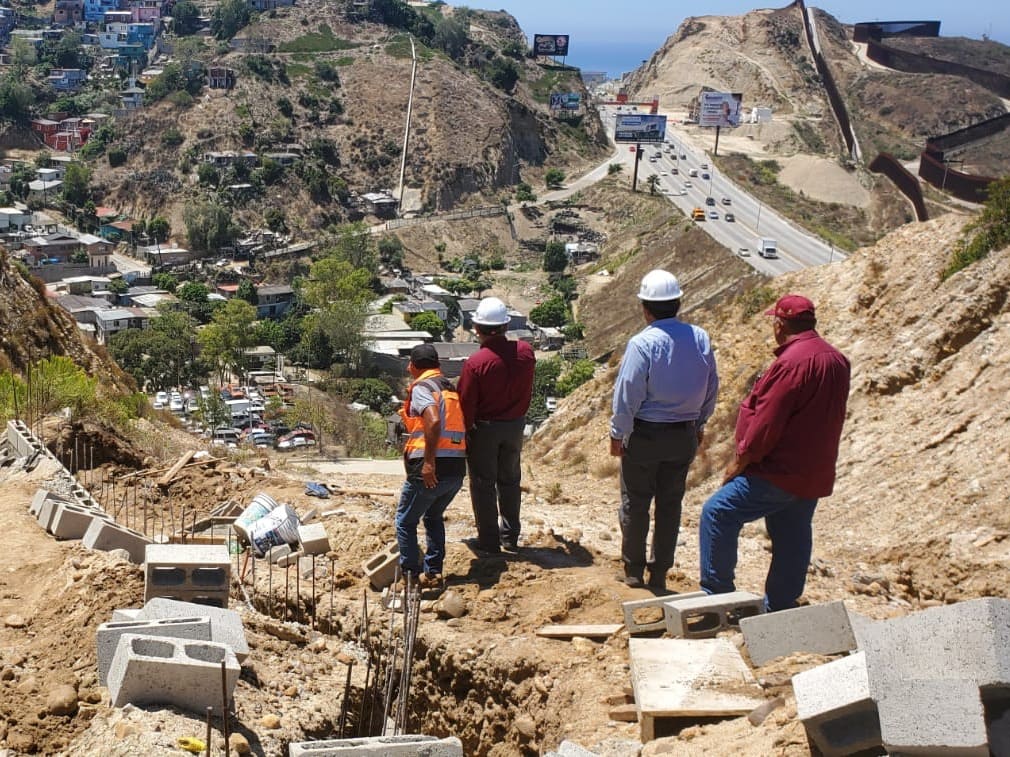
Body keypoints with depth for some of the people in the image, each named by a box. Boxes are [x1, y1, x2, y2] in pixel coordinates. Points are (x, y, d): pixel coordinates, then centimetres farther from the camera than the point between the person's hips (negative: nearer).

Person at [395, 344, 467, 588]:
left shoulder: (421, 388, -6)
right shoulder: (451, 388, 17)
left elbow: (433, 421, -24)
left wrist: (429, 462, -23)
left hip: (431, 470, -7)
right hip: (457, 469, 7)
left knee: (406, 521, 10)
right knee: (433, 518, 26)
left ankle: (411, 576, 8)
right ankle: (434, 573, 22)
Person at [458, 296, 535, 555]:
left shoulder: (475, 363, -23)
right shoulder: (525, 352, -11)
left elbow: (466, 403, -16)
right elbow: (526, 390, 3)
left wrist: (465, 430, -3)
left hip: (484, 428, -4)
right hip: (515, 425, 4)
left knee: (483, 483, 9)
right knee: (509, 480, 18)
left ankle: (489, 540, 13)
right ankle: (510, 537, 26)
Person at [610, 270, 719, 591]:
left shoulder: (642, 344, -18)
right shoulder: (700, 339, -3)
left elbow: (627, 395, -15)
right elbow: (711, 388, 7)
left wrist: (617, 433, -3)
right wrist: (699, 425, 19)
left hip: (645, 434, -4)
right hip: (684, 435, 4)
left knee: (635, 503, 10)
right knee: (670, 504, 12)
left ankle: (634, 571, 19)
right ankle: (660, 574, 18)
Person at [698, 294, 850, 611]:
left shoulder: (793, 361, -21)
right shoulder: (837, 359, 9)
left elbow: (767, 421, -21)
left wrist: (740, 460, -12)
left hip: (781, 471, -10)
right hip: (815, 474, 10)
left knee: (717, 513, -4)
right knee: (792, 540, 15)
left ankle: (716, 594, -1)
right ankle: (780, 606, 23)